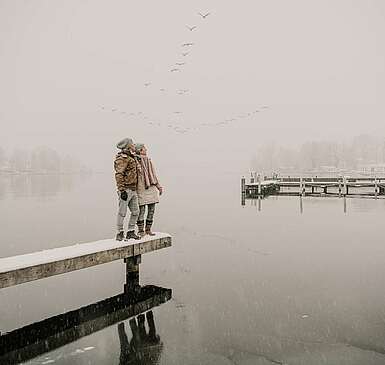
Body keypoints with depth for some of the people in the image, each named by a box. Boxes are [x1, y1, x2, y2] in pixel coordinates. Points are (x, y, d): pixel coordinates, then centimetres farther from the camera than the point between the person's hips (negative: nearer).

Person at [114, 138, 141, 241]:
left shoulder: (133, 158, 18)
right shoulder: (122, 158, -11)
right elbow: (119, 175, -18)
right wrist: (122, 190, -23)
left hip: (133, 190, 9)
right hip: (125, 190, -9)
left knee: (135, 212, 10)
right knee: (122, 213, -1)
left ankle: (130, 232, 19)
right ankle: (120, 233, 9)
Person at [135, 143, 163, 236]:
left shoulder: (148, 160, 15)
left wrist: (158, 186, 19)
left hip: (151, 188, 7)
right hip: (141, 189, -7)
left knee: (151, 210, 8)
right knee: (141, 210, -3)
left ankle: (148, 229, 18)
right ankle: (141, 230, 8)